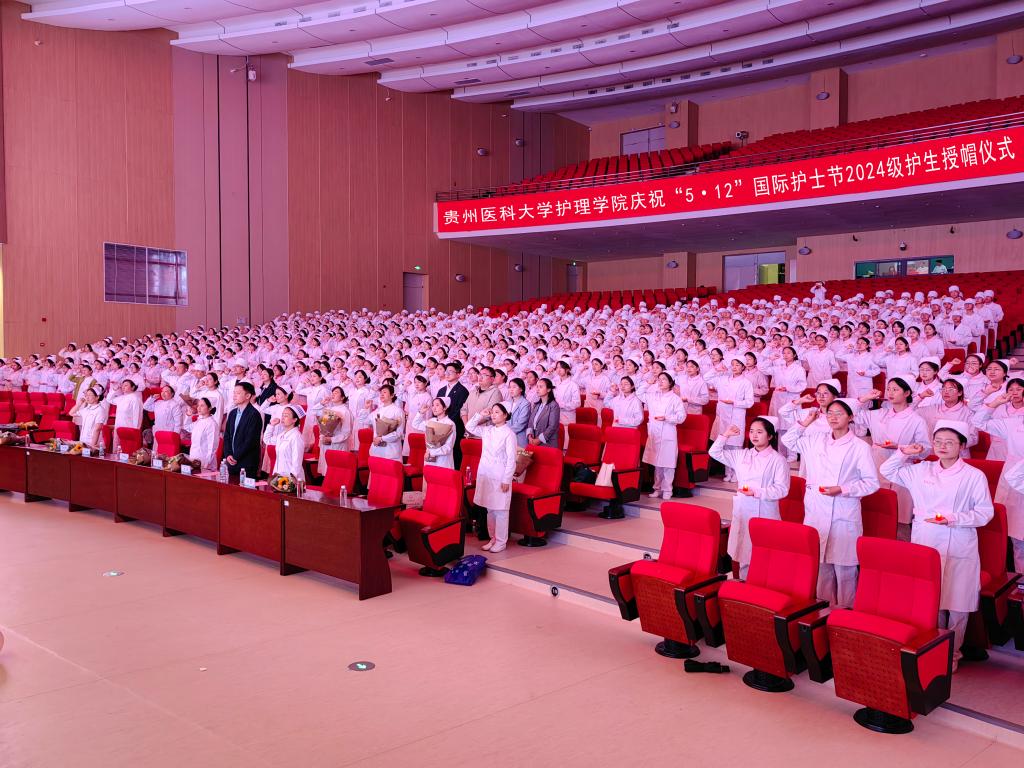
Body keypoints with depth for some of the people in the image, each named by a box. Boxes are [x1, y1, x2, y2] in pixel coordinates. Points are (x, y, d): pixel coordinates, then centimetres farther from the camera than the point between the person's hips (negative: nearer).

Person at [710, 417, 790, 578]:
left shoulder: (778, 460, -5)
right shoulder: (741, 454, 10)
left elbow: (782, 489, -10)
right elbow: (715, 452, 15)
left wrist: (757, 492, -18)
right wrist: (725, 435, 4)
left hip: (764, 514, -5)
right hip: (742, 512, 5)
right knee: (743, 555, 10)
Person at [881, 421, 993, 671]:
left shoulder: (974, 476, -3)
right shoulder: (920, 471, 7)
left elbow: (985, 512, -5)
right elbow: (887, 471, 18)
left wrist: (954, 518, -17)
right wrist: (904, 453, 3)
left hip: (959, 551, -3)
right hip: (924, 547, 3)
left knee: (956, 605, 3)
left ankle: (952, 654, 19)